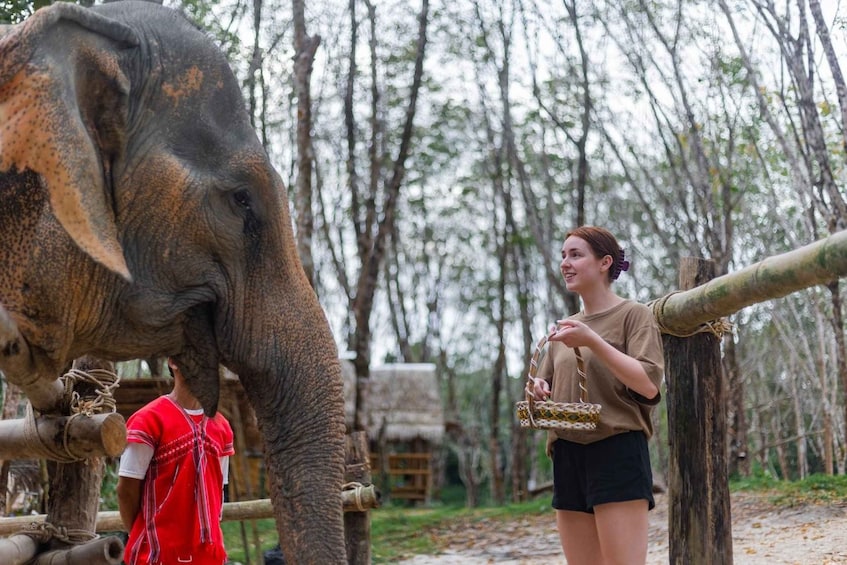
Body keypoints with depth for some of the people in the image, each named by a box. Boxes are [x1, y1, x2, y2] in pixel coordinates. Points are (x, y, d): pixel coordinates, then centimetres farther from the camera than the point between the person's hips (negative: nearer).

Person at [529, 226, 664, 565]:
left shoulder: (633, 315, 0)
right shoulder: (565, 328, 19)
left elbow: (649, 386, -12)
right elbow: (547, 389, 23)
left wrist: (593, 341, -19)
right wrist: (538, 391, -1)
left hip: (617, 452, -7)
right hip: (567, 457, 7)